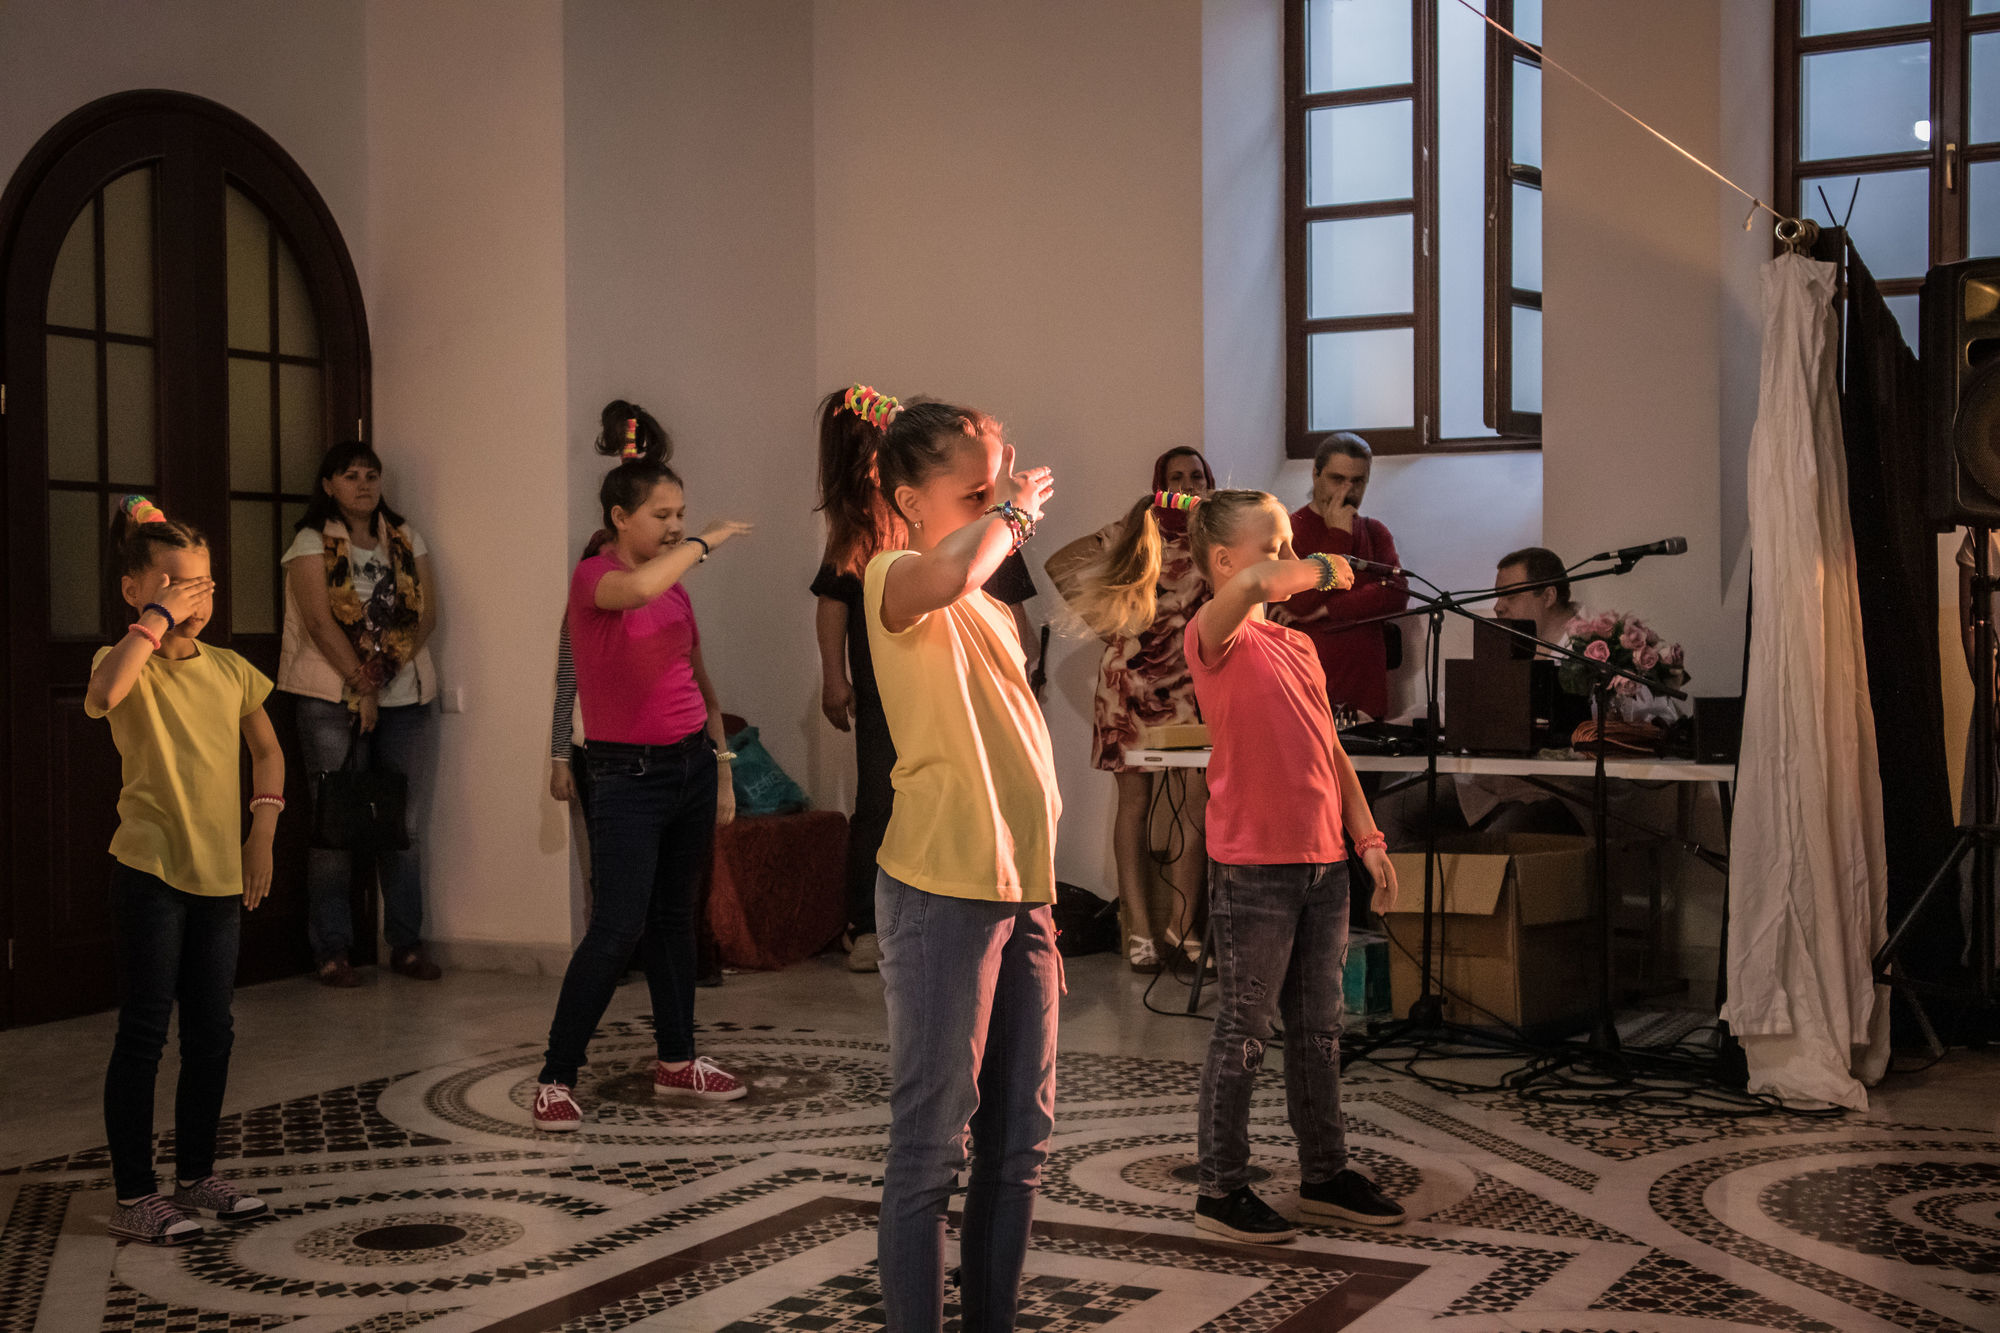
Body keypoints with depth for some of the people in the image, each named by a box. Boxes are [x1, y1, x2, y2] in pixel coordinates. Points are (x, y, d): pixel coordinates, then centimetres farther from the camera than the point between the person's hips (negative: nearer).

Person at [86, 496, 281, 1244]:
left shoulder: (229, 670, 6)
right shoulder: (128, 664, -9)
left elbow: (267, 749, 18)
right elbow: (102, 695, -35)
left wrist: (262, 832, 7)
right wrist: (158, 620, -26)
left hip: (222, 873, 5)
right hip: (150, 871, -5)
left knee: (212, 1032, 12)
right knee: (144, 1033, 0)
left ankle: (196, 1175, 26)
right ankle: (133, 1196, 9)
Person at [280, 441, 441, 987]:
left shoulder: (405, 540, 14)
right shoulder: (312, 544, 1)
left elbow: (426, 612, 6)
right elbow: (320, 620, -8)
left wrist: (388, 664, -9)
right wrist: (361, 686, -13)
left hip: (406, 696, 4)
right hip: (333, 698, -4)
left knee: (404, 821, 4)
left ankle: (407, 943, 12)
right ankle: (331, 951, 3)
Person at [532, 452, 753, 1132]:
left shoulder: (677, 584, 11)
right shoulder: (593, 577, -9)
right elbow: (636, 590, -35)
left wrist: (723, 772, 18)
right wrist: (703, 545, -21)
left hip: (691, 764, 7)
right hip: (628, 775, -7)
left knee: (675, 918, 14)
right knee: (617, 929, -10)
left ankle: (677, 1061, 25)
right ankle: (556, 1078, -1)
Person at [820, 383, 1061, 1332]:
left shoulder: (989, 609, 17)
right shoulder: (895, 580, -8)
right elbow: (952, 567, -35)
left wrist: (1042, 894, 19)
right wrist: (1010, 514, -16)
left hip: (1021, 890, 9)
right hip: (942, 893, -9)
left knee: (1020, 1141, 14)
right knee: (932, 1146, -2)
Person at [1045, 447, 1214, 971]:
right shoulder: (1137, 529, 2)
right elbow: (1059, 565, -1)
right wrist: (1099, 620, -3)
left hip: (1192, 683, 2)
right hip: (1131, 677, -2)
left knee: (1196, 801, -5)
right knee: (1135, 802, 1)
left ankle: (1183, 923, 3)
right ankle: (1139, 928, 3)